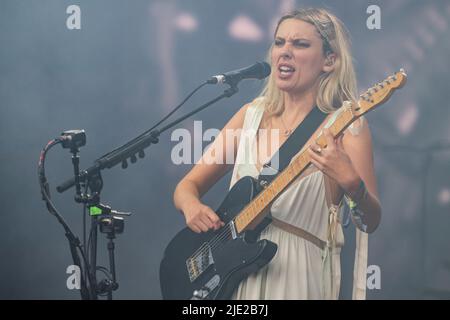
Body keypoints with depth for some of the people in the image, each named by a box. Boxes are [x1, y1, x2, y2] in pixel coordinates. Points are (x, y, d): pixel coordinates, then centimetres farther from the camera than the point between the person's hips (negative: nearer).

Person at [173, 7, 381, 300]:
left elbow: (370, 222, -12)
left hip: (298, 278, -4)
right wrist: (192, 205, -11)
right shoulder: (252, 114, 7)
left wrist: (351, 183, -31)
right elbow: (188, 185, 11)